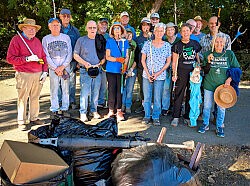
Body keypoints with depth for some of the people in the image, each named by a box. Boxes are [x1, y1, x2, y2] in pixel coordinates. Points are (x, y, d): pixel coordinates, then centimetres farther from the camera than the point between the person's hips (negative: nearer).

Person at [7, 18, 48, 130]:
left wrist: (45, 71, 8)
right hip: (24, 75, -5)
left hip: (38, 74, 5)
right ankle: (21, 122, 8)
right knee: (22, 99, -1)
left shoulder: (37, 41, 16)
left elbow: (43, 57, 18)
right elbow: (10, 58, -9)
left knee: (35, 98, 11)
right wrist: (27, 59, -16)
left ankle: (34, 118, 22)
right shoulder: (16, 39, -3)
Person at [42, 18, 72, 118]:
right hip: (53, 68, -1)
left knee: (65, 89, 3)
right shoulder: (46, 39, 7)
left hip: (65, 67, 1)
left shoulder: (66, 37, 9)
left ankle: (65, 109, 12)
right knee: (54, 90, -1)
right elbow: (46, 56, 1)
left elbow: (70, 54, 4)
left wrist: (62, 67, -6)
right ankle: (54, 110, 7)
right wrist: (56, 68, -8)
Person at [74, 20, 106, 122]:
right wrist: (84, 63, -11)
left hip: (97, 70, 4)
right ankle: (83, 113, 2)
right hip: (85, 70, -3)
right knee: (84, 92, -6)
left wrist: (102, 61, -4)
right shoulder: (81, 40, 2)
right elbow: (76, 55, 3)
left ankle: (94, 111, 21)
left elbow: (104, 54, 17)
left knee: (96, 92, 9)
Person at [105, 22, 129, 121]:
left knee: (120, 89, 0)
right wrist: (117, 59, -17)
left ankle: (119, 110, 5)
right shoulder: (109, 41, 6)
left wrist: (125, 65, -8)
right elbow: (107, 57, 1)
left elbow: (127, 56, 10)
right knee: (111, 89, 0)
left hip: (121, 69, 1)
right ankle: (111, 110, 9)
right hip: (111, 69, -1)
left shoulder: (125, 42, 11)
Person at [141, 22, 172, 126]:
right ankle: (147, 116, 20)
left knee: (157, 98, 3)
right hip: (147, 75, 0)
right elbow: (143, 60, 3)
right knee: (147, 97, 5)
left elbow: (168, 62, 3)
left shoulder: (167, 45, 2)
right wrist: (148, 73, -7)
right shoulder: (147, 44, 1)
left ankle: (156, 117, 18)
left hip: (160, 76, 0)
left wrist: (158, 73, -8)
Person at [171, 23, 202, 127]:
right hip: (181, 72, -3)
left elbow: (198, 59, 16)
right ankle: (176, 117, 7)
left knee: (191, 95, 7)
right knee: (179, 95, -1)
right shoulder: (177, 45, 1)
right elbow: (174, 62, 2)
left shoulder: (195, 44, 9)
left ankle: (187, 117, 18)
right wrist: (174, 74, -5)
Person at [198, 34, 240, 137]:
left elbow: (236, 69, 6)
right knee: (207, 106, 8)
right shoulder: (208, 54, -1)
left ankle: (219, 127, 23)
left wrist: (229, 79, -7)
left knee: (221, 107, 7)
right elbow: (205, 71, -2)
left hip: (223, 86, 0)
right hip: (209, 85, 0)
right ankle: (205, 124, 26)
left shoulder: (230, 54, -1)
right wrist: (209, 62, -18)